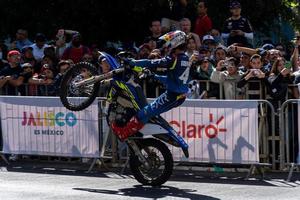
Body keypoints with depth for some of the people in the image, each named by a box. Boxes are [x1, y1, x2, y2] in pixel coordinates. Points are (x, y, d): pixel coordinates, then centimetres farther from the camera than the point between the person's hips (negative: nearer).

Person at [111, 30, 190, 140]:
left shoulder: (173, 59, -17)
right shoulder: (185, 59, 10)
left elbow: (151, 64, -18)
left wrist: (132, 62, -9)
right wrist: (155, 77, 22)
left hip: (172, 95, -9)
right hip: (182, 96, 9)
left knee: (144, 113, -8)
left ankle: (122, 133, -8)